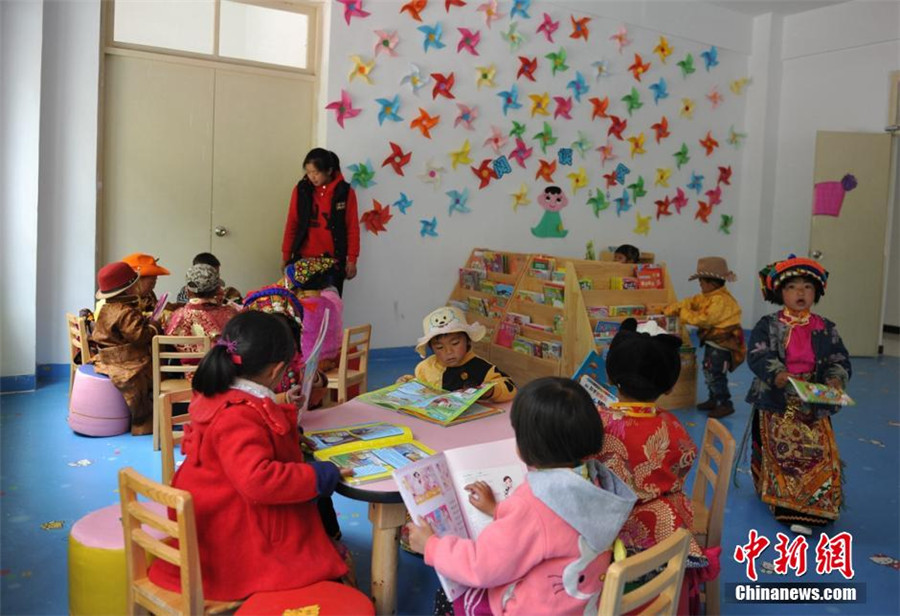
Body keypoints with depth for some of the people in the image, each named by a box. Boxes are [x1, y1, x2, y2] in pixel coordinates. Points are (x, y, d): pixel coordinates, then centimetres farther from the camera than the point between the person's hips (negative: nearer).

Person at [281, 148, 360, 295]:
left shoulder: (345, 192, -3)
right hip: (303, 258, 2)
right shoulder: (301, 189, 2)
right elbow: (292, 225, 7)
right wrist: (286, 255, 6)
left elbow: (352, 228, -1)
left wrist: (352, 260, -2)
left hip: (333, 260, -1)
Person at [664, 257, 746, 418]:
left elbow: (704, 319, -26)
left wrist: (684, 314, -16)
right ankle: (713, 400, 31)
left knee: (715, 374, -7)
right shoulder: (707, 297, 9)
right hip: (712, 342, 11)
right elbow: (690, 302, 13)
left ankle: (725, 404, 3)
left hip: (721, 345, -11)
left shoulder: (721, 300, -24)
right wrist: (670, 310, 4)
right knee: (708, 371, 19)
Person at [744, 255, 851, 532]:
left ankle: (810, 507, 1)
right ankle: (784, 504, 14)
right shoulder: (767, 326, -3)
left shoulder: (826, 330, 6)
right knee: (780, 452, 0)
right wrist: (779, 376, -32)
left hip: (814, 405, 2)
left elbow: (840, 360, 3)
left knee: (822, 453, -6)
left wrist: (835, 380, -19)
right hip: (776, 403, -2)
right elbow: (757, 357, -14)